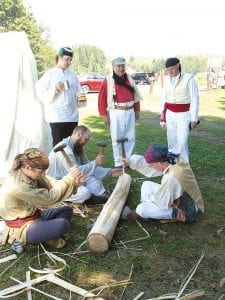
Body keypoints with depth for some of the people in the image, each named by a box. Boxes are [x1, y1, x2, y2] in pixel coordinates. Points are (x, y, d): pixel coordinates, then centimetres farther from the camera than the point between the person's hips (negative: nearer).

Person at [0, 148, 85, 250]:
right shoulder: (18, 186, -33)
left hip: (33, 215, 10)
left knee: (66, 210, 12)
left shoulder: (29, 174, -7)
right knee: (63, 224, -27)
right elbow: (49, 198, -27)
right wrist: (69, 178, -24)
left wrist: (73, 183, -25)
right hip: (22, 228, -9)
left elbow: (51, 185, -8)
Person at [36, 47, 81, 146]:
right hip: (57, 117, -4)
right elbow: (41, 93, -4)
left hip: (72, 116, 4)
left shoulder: (72, 73, 14)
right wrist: (55, 88, -18)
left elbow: (77, 91, 17)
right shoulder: (50, 73, 1)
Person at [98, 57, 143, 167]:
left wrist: (137, 110, 13)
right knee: (117, 138, 1)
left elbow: (135, 95, 15)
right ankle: (118, 163, 12)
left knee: (130, 138, 9)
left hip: (130, 112, 5)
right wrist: (104, 115, -8)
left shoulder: (129, 79, 10)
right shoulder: (108, 81, -5)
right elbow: (102, 98, -6)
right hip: (116, 113, -5)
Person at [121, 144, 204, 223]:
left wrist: (147, 197, -5)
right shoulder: (174, 160, -14)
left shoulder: (170, 178, -37)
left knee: (142, 209, -13)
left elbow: (162, 203, -22)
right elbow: (150, 168, 0)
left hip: (186, 211, -9)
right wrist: (131, 161, -2)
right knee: (146, 185, 10)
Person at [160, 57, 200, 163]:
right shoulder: (167, 80, 4)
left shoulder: (189, 79, -12)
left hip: (184, 115, -5)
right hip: (170, 115, 5)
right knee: (172, 142, 8)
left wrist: (194, 119, -14)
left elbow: (195, 99, -11)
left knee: (182, 143, -9)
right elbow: (164, 99, 9)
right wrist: (163, 118, 9)